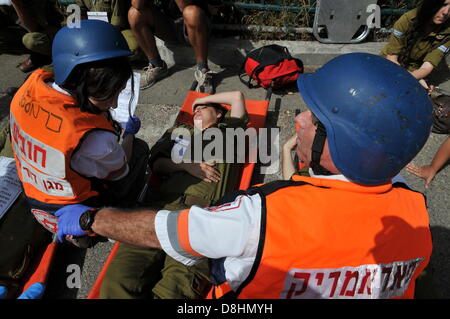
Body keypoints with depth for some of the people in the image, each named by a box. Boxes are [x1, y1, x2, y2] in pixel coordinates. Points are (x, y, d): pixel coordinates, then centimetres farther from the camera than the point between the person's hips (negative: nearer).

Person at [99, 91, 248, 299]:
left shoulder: (228, 131, 27)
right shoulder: (180, 131, 32)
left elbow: (238, 96, 28)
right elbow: (157, 164, 21)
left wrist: (203, 99, 38)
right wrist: (187, 165, 4)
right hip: (162, 204, 3)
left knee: (175, 290, -25)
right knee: (118, 280, -18)